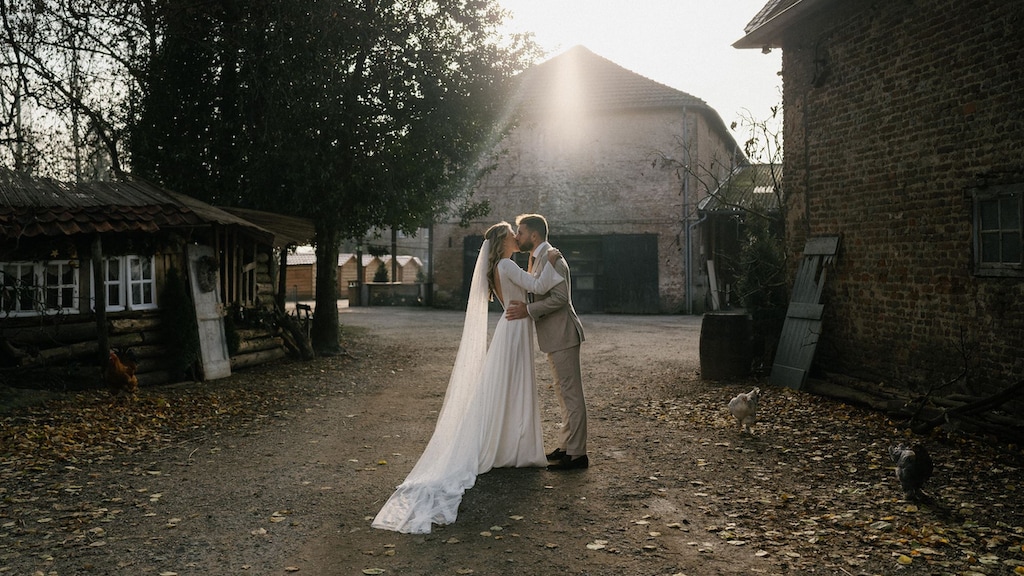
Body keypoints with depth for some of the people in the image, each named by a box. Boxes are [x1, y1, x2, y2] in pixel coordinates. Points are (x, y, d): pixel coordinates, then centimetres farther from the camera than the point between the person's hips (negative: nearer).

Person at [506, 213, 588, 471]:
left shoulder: (551, 257, -16)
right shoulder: (537, 258, 16)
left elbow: (560, 297, -24)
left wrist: (528, 310, -24)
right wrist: (524, 306, 5)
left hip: (562, 335, -11)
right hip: (553, 336, 11)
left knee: (570, 393, -5)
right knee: (563, 392, 16)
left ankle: (577, 454, 0)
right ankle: (566, 445, 26)